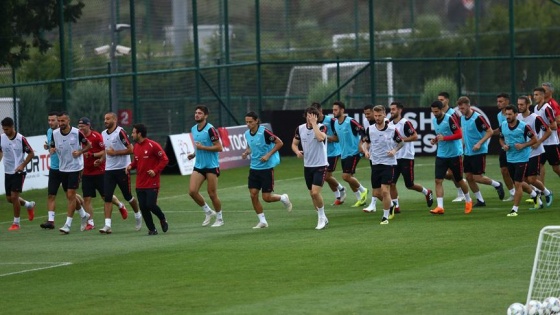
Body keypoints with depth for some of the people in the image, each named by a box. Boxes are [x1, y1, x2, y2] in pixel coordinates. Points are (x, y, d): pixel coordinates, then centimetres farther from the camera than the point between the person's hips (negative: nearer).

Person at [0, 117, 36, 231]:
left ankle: (16, 223, 0)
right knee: (9, 198, 10)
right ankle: (29, 205, 37)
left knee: (14, 196, -12)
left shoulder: (21, 139, -15)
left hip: (18, 172, -6)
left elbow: (31, 153, -7)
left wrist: (22, 165, -16)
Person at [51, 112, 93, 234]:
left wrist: (80, 152, -17)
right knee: (69, 196, 14)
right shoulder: (54, 133, -2)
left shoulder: (77, 132, -12)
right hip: (62, 168, 5)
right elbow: (52, 146, 12)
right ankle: (83, 215, 38)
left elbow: (88, 145, 1)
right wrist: (52, 150, -12)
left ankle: (68, 224, -9)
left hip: (75, 168, -5)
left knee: (71, 195, -11)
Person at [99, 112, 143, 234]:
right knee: (107, 197, -7)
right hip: (109, 169, 6)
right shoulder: (103, 134, 11)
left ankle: (138, 216, 33)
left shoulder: (120, 132, -12)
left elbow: (130, 149, -15)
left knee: (128, 196, 8)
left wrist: (115, 152, -17)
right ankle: (107, 225, -11)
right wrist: (102, 159, 8)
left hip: (122, 169, -6)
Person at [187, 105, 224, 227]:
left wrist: (202, 147, -20)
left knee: (212, 194, -1)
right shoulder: (193, 129, 10)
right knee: (192, 191, -7)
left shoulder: (210, 129, -13)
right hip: (198, 166, 6)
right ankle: (208, 212, 13)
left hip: (211, 166, -6)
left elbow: (219, 148, -15)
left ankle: (219, 218, 18)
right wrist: (193, 154, 7)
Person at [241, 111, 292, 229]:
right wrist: (246, 153, 1)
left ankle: (283, 198, 27)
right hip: (254, 168, 6)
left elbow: (279, 143, -13)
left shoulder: (264, 132, -17)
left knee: (266, 197, -5)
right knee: (253, 195, -2)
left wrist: (268, 155, -20)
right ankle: (262, 221, 10)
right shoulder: (247, 134, 3)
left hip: (266, 168, -6)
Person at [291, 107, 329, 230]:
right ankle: (323, 219, 26)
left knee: (315, 192, -17)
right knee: (312, 194, 10)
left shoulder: (321, 127, -13)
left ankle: (322, 218, 2)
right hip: (307, 165, 5)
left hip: (320, 165, -5)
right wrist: (297, 151, -9)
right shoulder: (300, 128, 1)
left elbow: (320, 137, -35)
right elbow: (294, 143, 13)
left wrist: (314, 123, -27)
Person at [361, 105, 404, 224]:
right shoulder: (370, 129, 0)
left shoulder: (392, 129, -7)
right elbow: (366, 142, 16)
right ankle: (391, 205, 38)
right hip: (375, 163, 4)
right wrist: (366, 150, -4)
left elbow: (401, 142, 6)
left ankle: (385, 217, 1)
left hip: (388, 163, -4)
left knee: (385, 191, -13)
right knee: (377, 193, 8)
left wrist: (394, 150, -12)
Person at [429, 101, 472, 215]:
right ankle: (440, 207, -9)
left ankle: (468, 201, 32)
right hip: (441, 155, 6)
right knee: (438, 180, -8)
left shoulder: (450, 119, -16)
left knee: (459, 180, 9)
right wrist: (435, 140, 2)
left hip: (454, 154, -6)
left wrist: (444, 138, -26)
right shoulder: (434, 120, 6)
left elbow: (459, 134, -20)